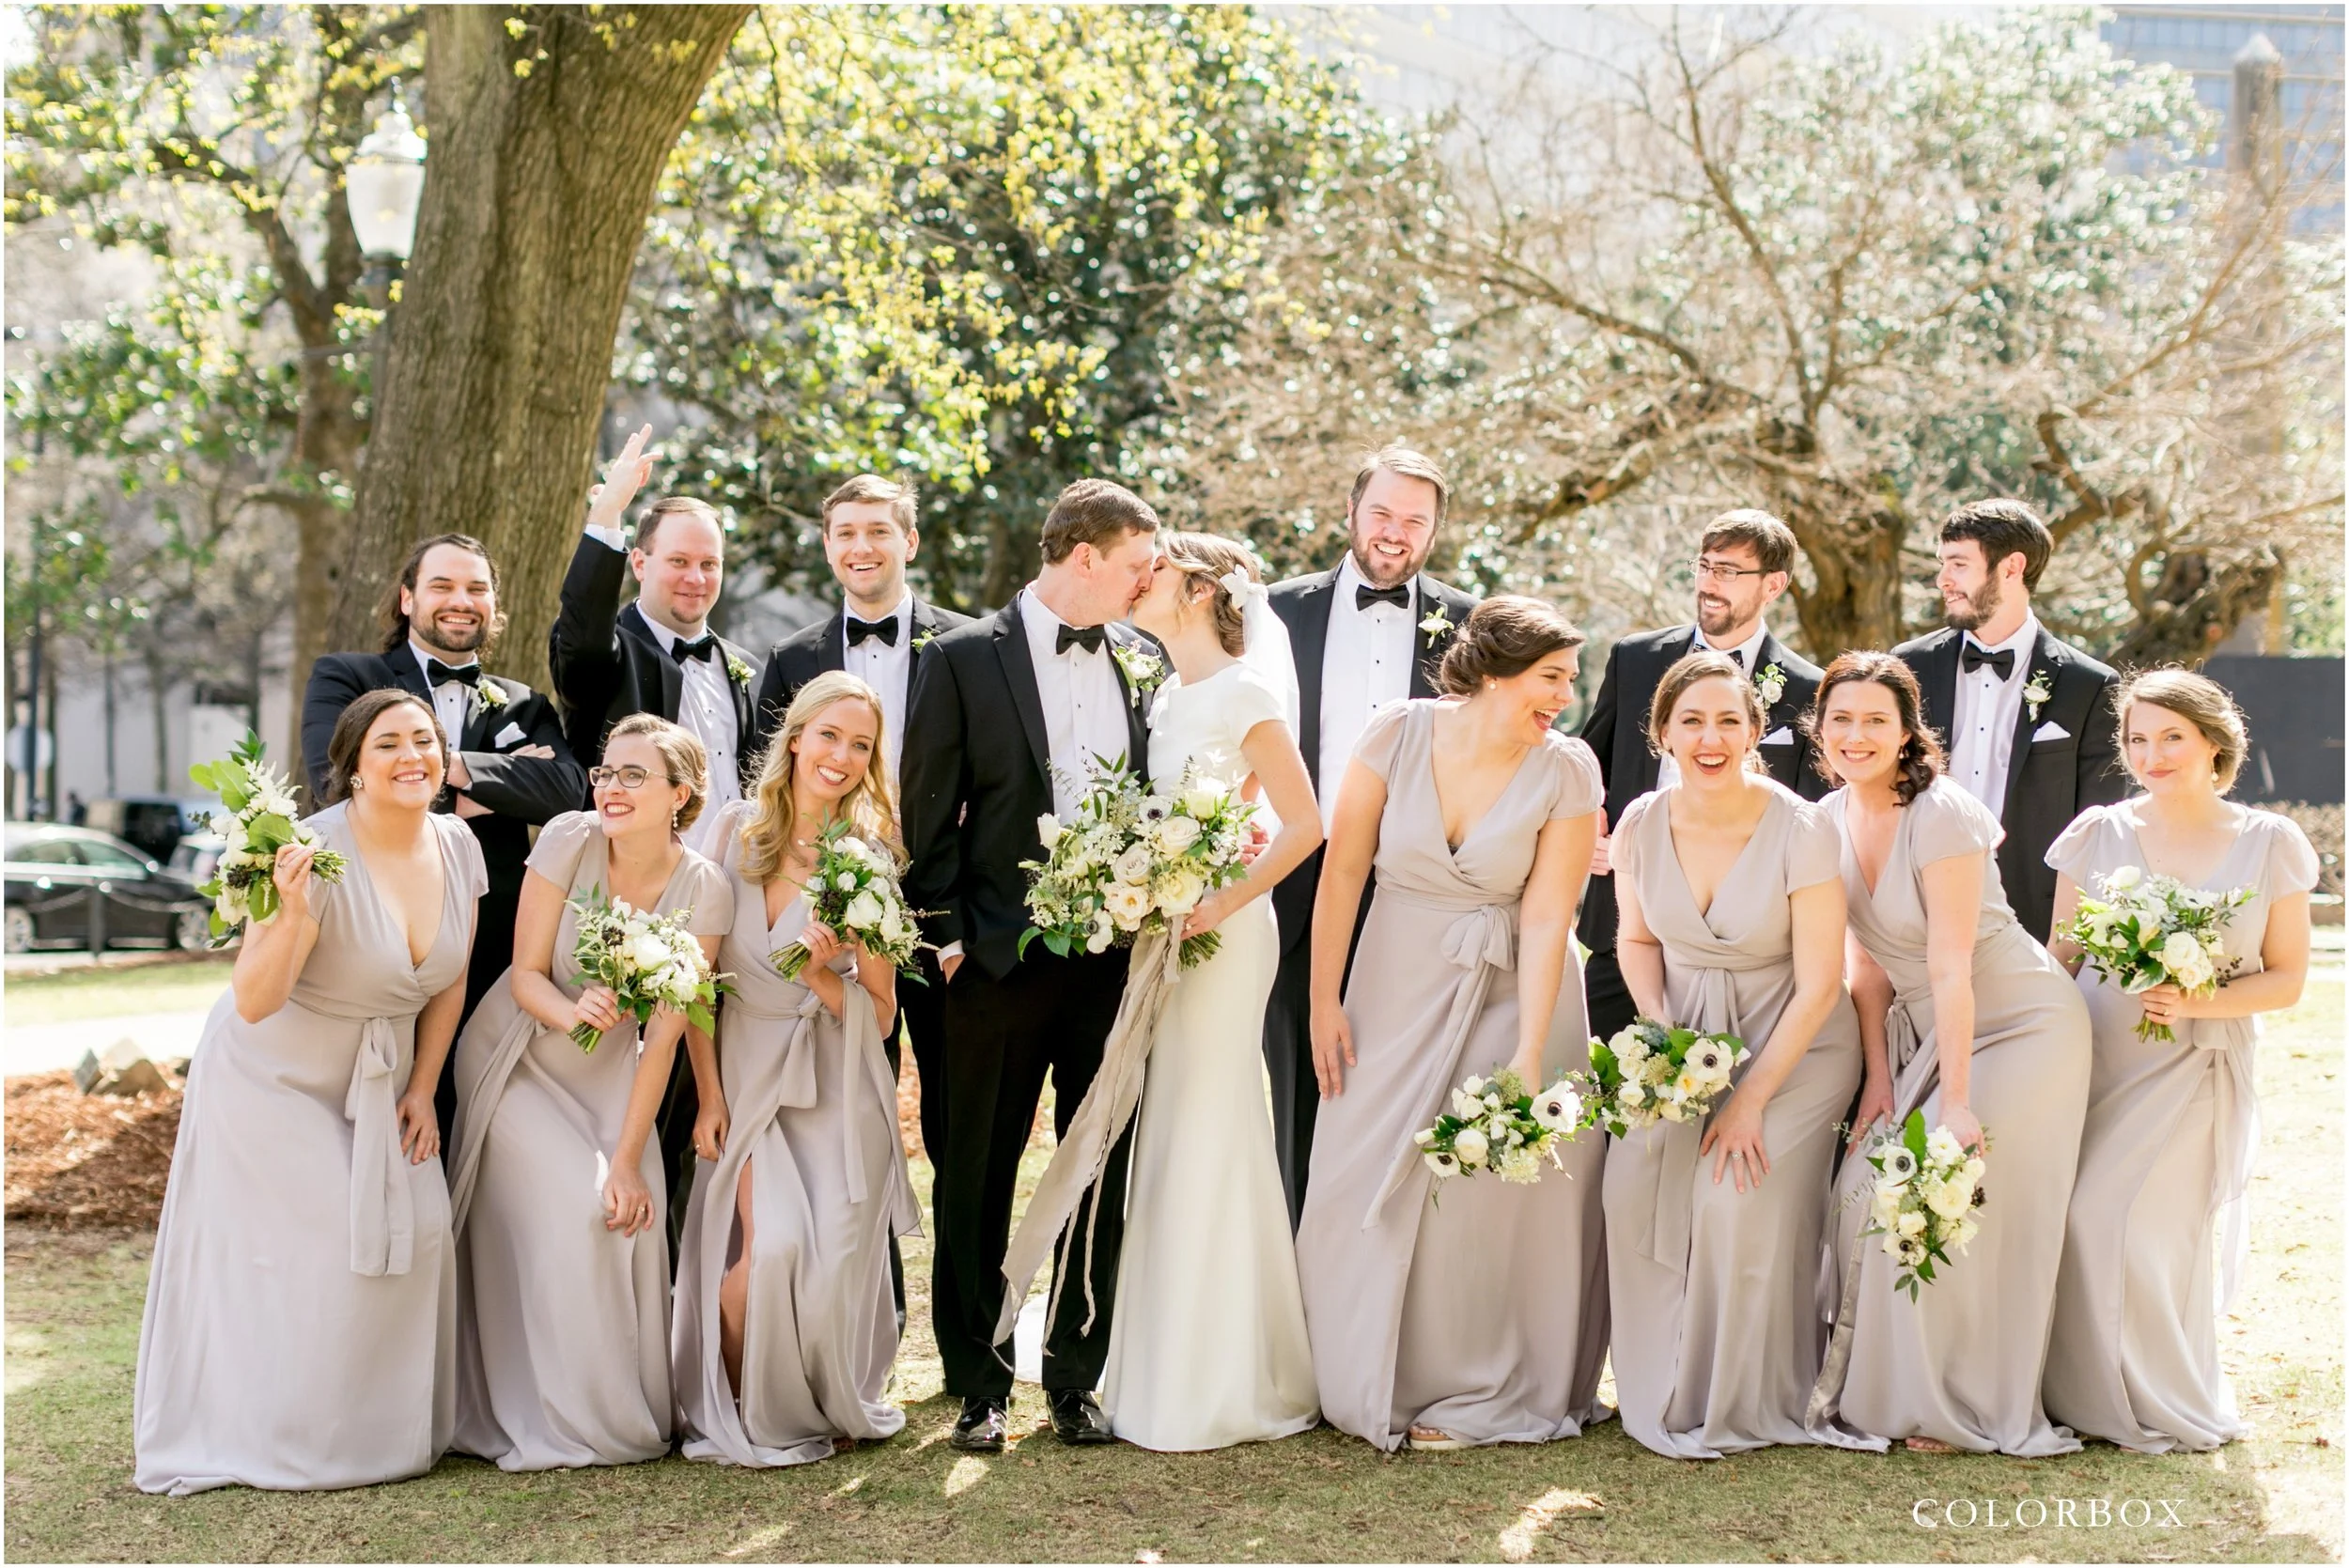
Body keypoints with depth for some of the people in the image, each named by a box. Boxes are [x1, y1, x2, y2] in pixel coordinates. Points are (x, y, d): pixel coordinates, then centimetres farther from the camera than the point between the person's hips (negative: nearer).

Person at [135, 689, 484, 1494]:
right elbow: (254, 1003, -28)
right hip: (274, 1077, -6)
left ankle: (384, 1430, 14)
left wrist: (421, 1090, 3)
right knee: (304, 1253, -7)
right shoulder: (318, 856, -27)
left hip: (376, 1083, 6)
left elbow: (448, 981, 5)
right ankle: (287, 1442, 9)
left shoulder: (457, 848, -7)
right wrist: (292, 915, -44)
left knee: (413, 1231, -2)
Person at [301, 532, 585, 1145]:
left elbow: (566, 790, -3)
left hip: (489, 961, 3)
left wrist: (457, 768, -11)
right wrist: (480, 790, -9)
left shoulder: (525, 708, 17)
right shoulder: (343, 679, 8)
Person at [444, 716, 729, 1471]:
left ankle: (629, 1412, 10)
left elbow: (663, 1032, -17)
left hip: (609, 1077, 2)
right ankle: (561, 1419, -1)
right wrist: (571, 1012, -38)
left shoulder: (703, 890, -16)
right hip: (520, 1063, -2)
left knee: (632, 1217, -13)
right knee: (569, 1218, -17)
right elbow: (526, 974, -15)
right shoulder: (569, 840, -20)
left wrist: (627, 1161, -20)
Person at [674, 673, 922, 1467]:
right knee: (767, 1245, -19)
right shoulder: (738, 828, 1)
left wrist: (823, 976, -17)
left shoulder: (869, 860, -3)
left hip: (834, 1090, -1)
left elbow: (881, 1016, 1)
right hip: (746, 1073, 1)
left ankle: (826, 1407, 16)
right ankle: (741, 1411, 4)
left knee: (830, 1262, -12)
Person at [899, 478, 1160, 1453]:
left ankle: (1077, 1379, 18)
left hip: (1116, 957, 3)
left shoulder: (1143, 665, 10)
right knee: (979, 1180, 4)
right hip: (1002, 960, -3)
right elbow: (927, 815, -2)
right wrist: (948, 937, -7)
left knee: (1102, 1178, 7)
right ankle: (980, 1387, 15)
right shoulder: (963, 659, -2)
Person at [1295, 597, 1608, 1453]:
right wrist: (1324, 1003, -6)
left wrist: (1529, 1054, -21)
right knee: (1370, 1182, 5)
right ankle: (1377, 1379, 24)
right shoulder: (1399, 733, -12)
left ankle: (1475, 1392, 16)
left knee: (1493, 1189, -1)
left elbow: (1546, 917, -15)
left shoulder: (1567, 770, -13)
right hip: (1397, 989, 1)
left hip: (1510, 996, -1)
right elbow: (1342, 870, -7)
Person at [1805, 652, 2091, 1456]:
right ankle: (1882, 1389, 13)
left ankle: (1968, 1410, 5)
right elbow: (1869, 960, 3)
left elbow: (1950, 967, -25)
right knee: (1867, 1190, -2)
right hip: (1922, 1027, 7)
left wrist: (1955, 1101, -25)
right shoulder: (1829, 820, -2)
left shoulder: (1941, 816, -23)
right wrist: (1878, 1074, -3)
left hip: (2016, 1022, -7)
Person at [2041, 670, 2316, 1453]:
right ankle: (2084, 1391, 8)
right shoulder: (2098, 834, 5)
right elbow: (2061, 956, 9)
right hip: (2092, 1057, 2)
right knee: (2073, 1219, -11)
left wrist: (2196, 1001, -13)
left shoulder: (2269, 845, 2)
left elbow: (2286, 977, 4)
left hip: (2194, 1069, -2)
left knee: (2145, 1220, -13)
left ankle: (2163, 1404, 9)